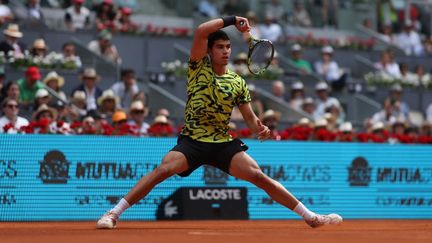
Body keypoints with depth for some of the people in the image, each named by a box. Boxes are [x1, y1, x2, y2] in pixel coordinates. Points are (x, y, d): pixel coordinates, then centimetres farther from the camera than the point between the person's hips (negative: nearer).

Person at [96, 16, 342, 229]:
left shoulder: (238, 82, 7)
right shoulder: (199, 67, 0)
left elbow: (250, 116, 8)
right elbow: (201, 31, -14)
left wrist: (260, 129, -14)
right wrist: (232, 20, -12)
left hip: (224, 143, 2)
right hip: (192, 141, -2)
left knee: (259, 176, -11)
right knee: (162, 171, -26)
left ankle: (310, 216, -6)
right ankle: (113, 213, -21)